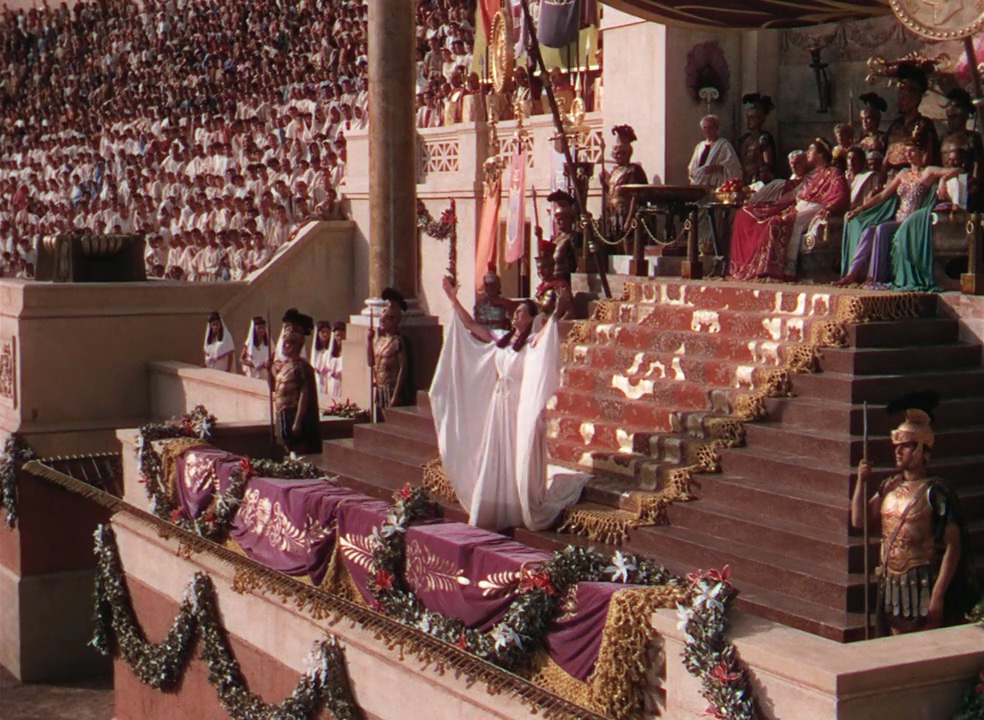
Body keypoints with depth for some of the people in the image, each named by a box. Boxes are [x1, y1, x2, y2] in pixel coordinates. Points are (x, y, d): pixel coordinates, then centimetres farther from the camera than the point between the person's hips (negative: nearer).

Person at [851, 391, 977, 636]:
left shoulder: (935, 492, -12)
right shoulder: (889, 487, 8)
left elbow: (953, 547, -14)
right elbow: (858, 520, 9)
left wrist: (938, 595, -19)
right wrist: (862, 482, -2)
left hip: (924, 587, -6)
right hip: (892, 589, 6)